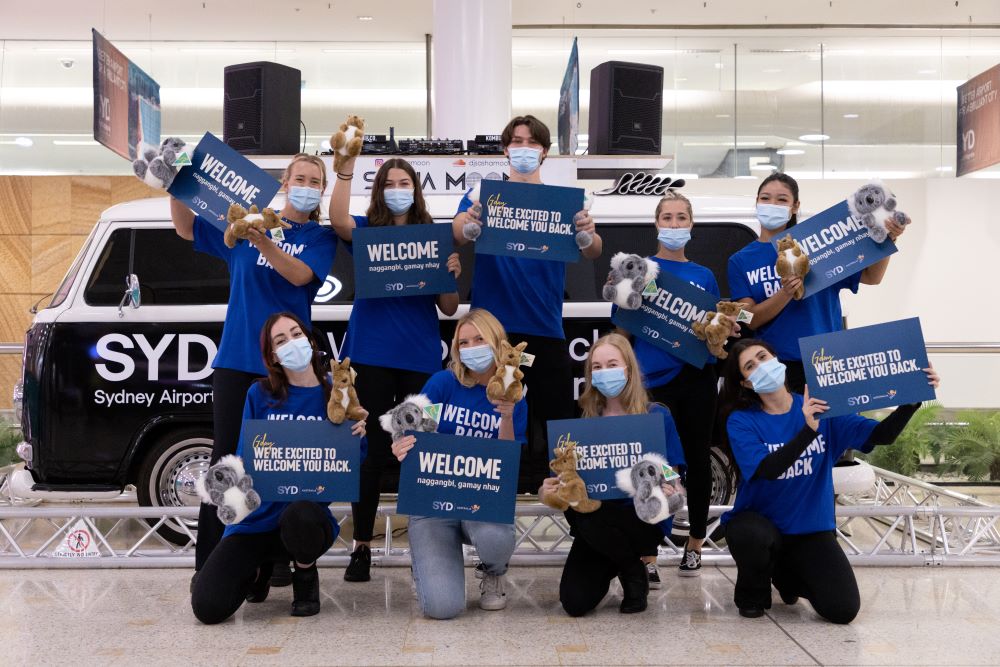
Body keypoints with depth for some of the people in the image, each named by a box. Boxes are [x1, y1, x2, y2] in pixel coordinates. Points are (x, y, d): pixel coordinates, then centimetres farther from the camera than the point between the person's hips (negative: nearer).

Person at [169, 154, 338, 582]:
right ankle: (208, 559, 8)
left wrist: (261, 242, -30)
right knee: (224, 454, 3)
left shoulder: (321, 237, 4)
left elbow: (300, 275, -14)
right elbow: (186, 227, 15)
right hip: (236, 355, 2)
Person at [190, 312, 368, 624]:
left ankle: (305, 575, 0)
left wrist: (358, 436, -19)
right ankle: (259, 566, 23)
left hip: (310, 509, -1)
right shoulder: (259, 394, 0)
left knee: (299, 515, -40)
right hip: (256, 517, 1)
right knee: (208, 608, -15)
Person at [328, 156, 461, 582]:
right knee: (371, 451, 0)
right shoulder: (366, 231, 7)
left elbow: (449, 309, 8)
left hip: (421, 357, 1)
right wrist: (346, 168, -24)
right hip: (371, 355, -1)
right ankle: (362, 547, 9)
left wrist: (452, 276, -10)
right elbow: (338, 220, -19)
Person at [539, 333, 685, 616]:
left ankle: (634, 574, -4)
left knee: (581, 514, -35)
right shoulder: (585, 422, 5)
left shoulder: (658, 416, -3)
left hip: (643, 518, -3)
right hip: (595, 527, 3)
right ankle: (615, 565, 19)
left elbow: (671, 480, -4)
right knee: (575, 603, -16)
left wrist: (667, 493, -28)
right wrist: (548, 491, -20)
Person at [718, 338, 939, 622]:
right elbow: (768, 469, -26)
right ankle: (753, 593, -1)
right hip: (758, 521, -2)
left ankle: (786, 572, 20)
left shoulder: (822, 409, -2)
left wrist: (913, 400, -25)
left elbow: (881, 435, -10)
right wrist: (808, 430, -37)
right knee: (750, 536, -39)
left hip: (811, 529, 3)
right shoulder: (741, 421, -10)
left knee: (843, 609, -15)